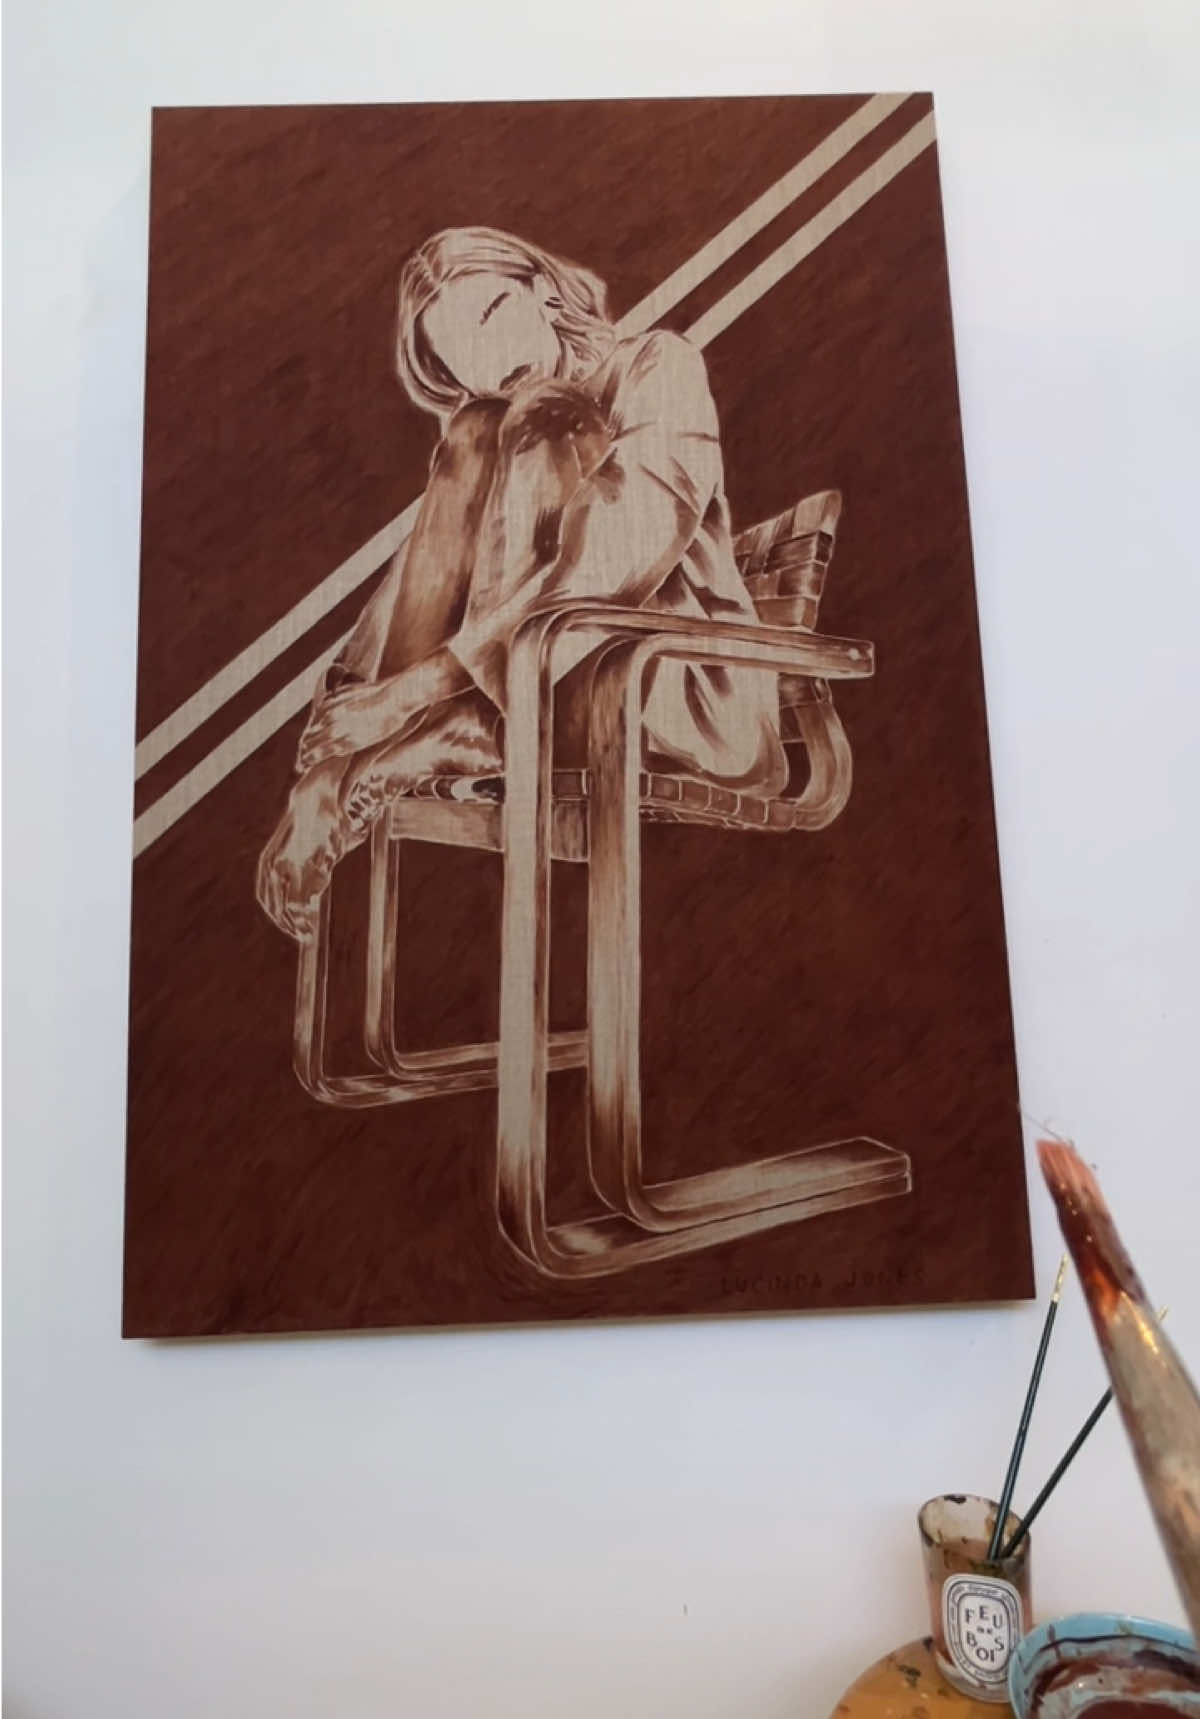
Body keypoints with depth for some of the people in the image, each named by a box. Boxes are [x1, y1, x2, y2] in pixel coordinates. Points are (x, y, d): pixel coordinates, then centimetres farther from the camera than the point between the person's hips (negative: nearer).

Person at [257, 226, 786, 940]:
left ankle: (372, 766, -26)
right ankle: (336, 777, -22)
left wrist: (430, 679, -27)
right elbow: (416, 598, 0)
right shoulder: (477, 440, 16)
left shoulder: (657, 367, -1)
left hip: (692, 697, -5)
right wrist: (334, 752, -17)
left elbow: (621, 557, -20)